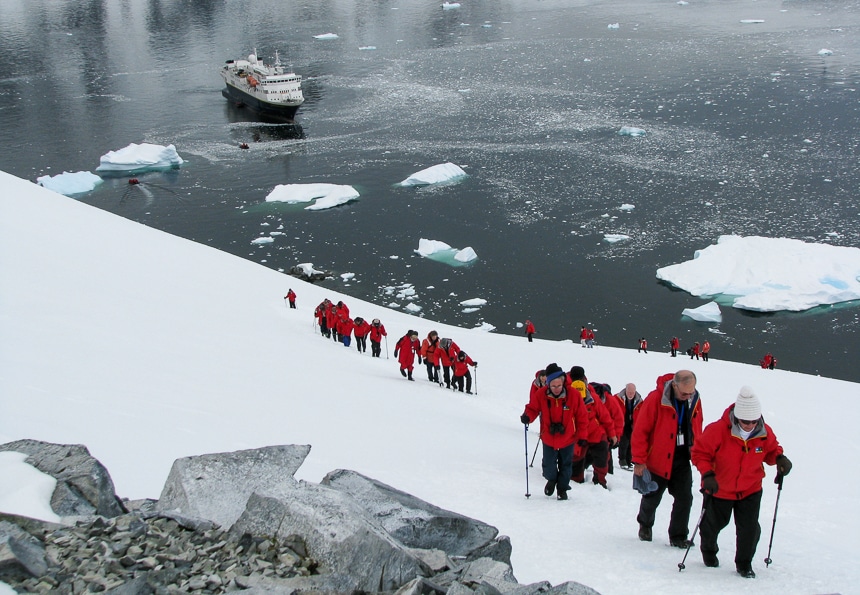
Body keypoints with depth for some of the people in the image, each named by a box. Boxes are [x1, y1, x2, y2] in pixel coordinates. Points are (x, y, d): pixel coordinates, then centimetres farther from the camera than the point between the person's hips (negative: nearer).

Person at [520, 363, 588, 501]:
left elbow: (581, 417, -8)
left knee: (565, 465, 14)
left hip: (568, 438, 0)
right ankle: (551, 479, 39)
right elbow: (533, 408, -1)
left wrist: (581, 436, -4)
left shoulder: (573, 395, -19)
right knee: (548, 465, 7)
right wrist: (527, 416, -24)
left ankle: (562, 488, 35)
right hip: (548, 438, 0)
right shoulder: (540, 394, -17)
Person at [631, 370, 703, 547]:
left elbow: (697, 429, 11)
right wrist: (639, 460, -16)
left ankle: (678, 536, 14)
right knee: (652, 498, 13)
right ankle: (645, 525, 40)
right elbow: (640, 430, -17)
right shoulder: (655, 399, -20)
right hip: (658, 460, -3)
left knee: (685, 498, -1)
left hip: (683, 459, 3)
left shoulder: (695, 400, -4)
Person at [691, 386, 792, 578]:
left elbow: (771, 449, 7)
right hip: (719, 489, -2)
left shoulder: (765, 433, -13)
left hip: (750, 490, 2)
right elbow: (700, 452, -19)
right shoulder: (718, 430, -27)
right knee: (713, 523, 17)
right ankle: (708, 551, 48)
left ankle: (744, 563, 20)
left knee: (749, 528, -4)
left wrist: (780, 458, -15)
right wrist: (707, 473, -31)